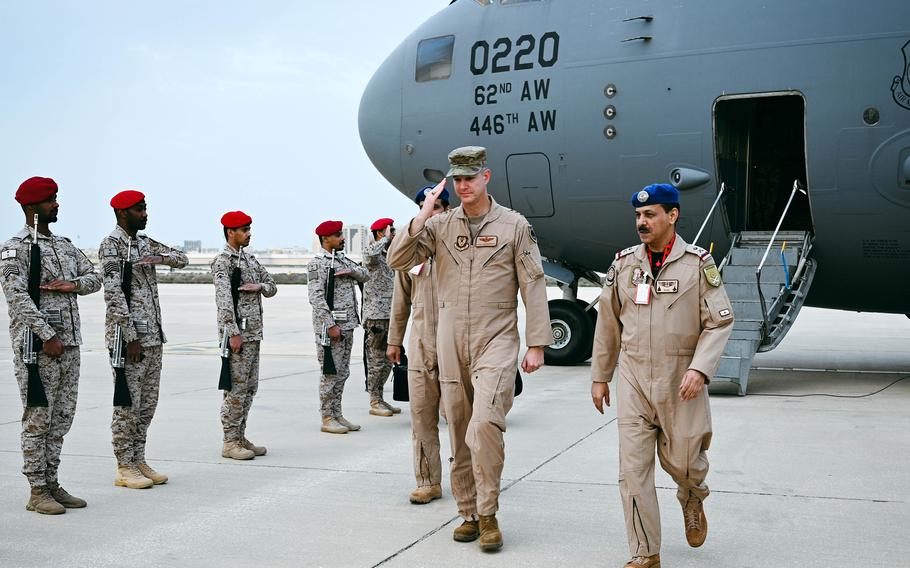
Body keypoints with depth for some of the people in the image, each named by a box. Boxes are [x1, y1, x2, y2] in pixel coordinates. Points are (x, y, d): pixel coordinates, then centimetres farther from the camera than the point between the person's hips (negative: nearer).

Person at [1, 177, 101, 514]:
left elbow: (94, 278, 17)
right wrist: (47, 336, -19)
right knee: (38, 418, -3)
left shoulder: (65, 245, 16)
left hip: (69, 343, 7)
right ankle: (37, 491, 4)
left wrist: (73, 285, -6)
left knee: (62, 417, 11)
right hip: (37, 345, -7)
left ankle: (52, 483, 19)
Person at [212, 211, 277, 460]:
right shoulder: (222, 261, -10)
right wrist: (234, 333, -23)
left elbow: (272, 287, 21)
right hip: (236, 333, -9)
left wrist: (260, 286, -3)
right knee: (236, 388, -5)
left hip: (254, 332, 9)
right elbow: (224, 299, -18)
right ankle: (230, 442, 1)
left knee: (250, 388, 12)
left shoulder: (250, 259, 16)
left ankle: (240, 437, 20)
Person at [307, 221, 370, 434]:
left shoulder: (343, 260, 16)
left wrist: (351, 271, -5)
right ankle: (327, 418, 3)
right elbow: (316, 297, -16)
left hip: (347, 325, 8)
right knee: (330, 373, -4)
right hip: (329, 326, -8)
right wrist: (331, 325, -20)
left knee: (342, 373, 12)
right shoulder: (317, 264, -9)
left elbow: (365, 275, 17)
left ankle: (337, 415, 19)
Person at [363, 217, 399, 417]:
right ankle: (374, 402, 4)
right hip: (375, 315, -8)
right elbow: (370, 253, -34)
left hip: (391, 315, 8)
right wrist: (385, 239, -21)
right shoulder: (372, 254, -8)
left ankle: (380, 399, 19)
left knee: (388, 360, 11)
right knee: (376, 360, -3)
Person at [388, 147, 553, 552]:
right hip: (451, 344, 4)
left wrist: (536, 345, -5)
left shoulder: (514, 225, 0)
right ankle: (468, 513, 21)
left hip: (496, 340, -3)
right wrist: (422, 215, -11)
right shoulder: (439, 225, 8)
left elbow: (533, 286, -1)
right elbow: (398, 260, 0)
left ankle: (488, 514, -5)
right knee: (460, 434, 8)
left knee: (485, 423, -19)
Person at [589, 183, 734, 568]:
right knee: (633, 469, -2)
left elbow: (719, 322, -4)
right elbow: (608, 324, 11)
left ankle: (692, 499, 46)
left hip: (680, 381, -2)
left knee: (681, 460, 8)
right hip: (633, 380, 2)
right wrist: (600, 377, 13)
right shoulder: (624, 263, 5)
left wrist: (699, 369, -17)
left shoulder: (698, 264, -3)